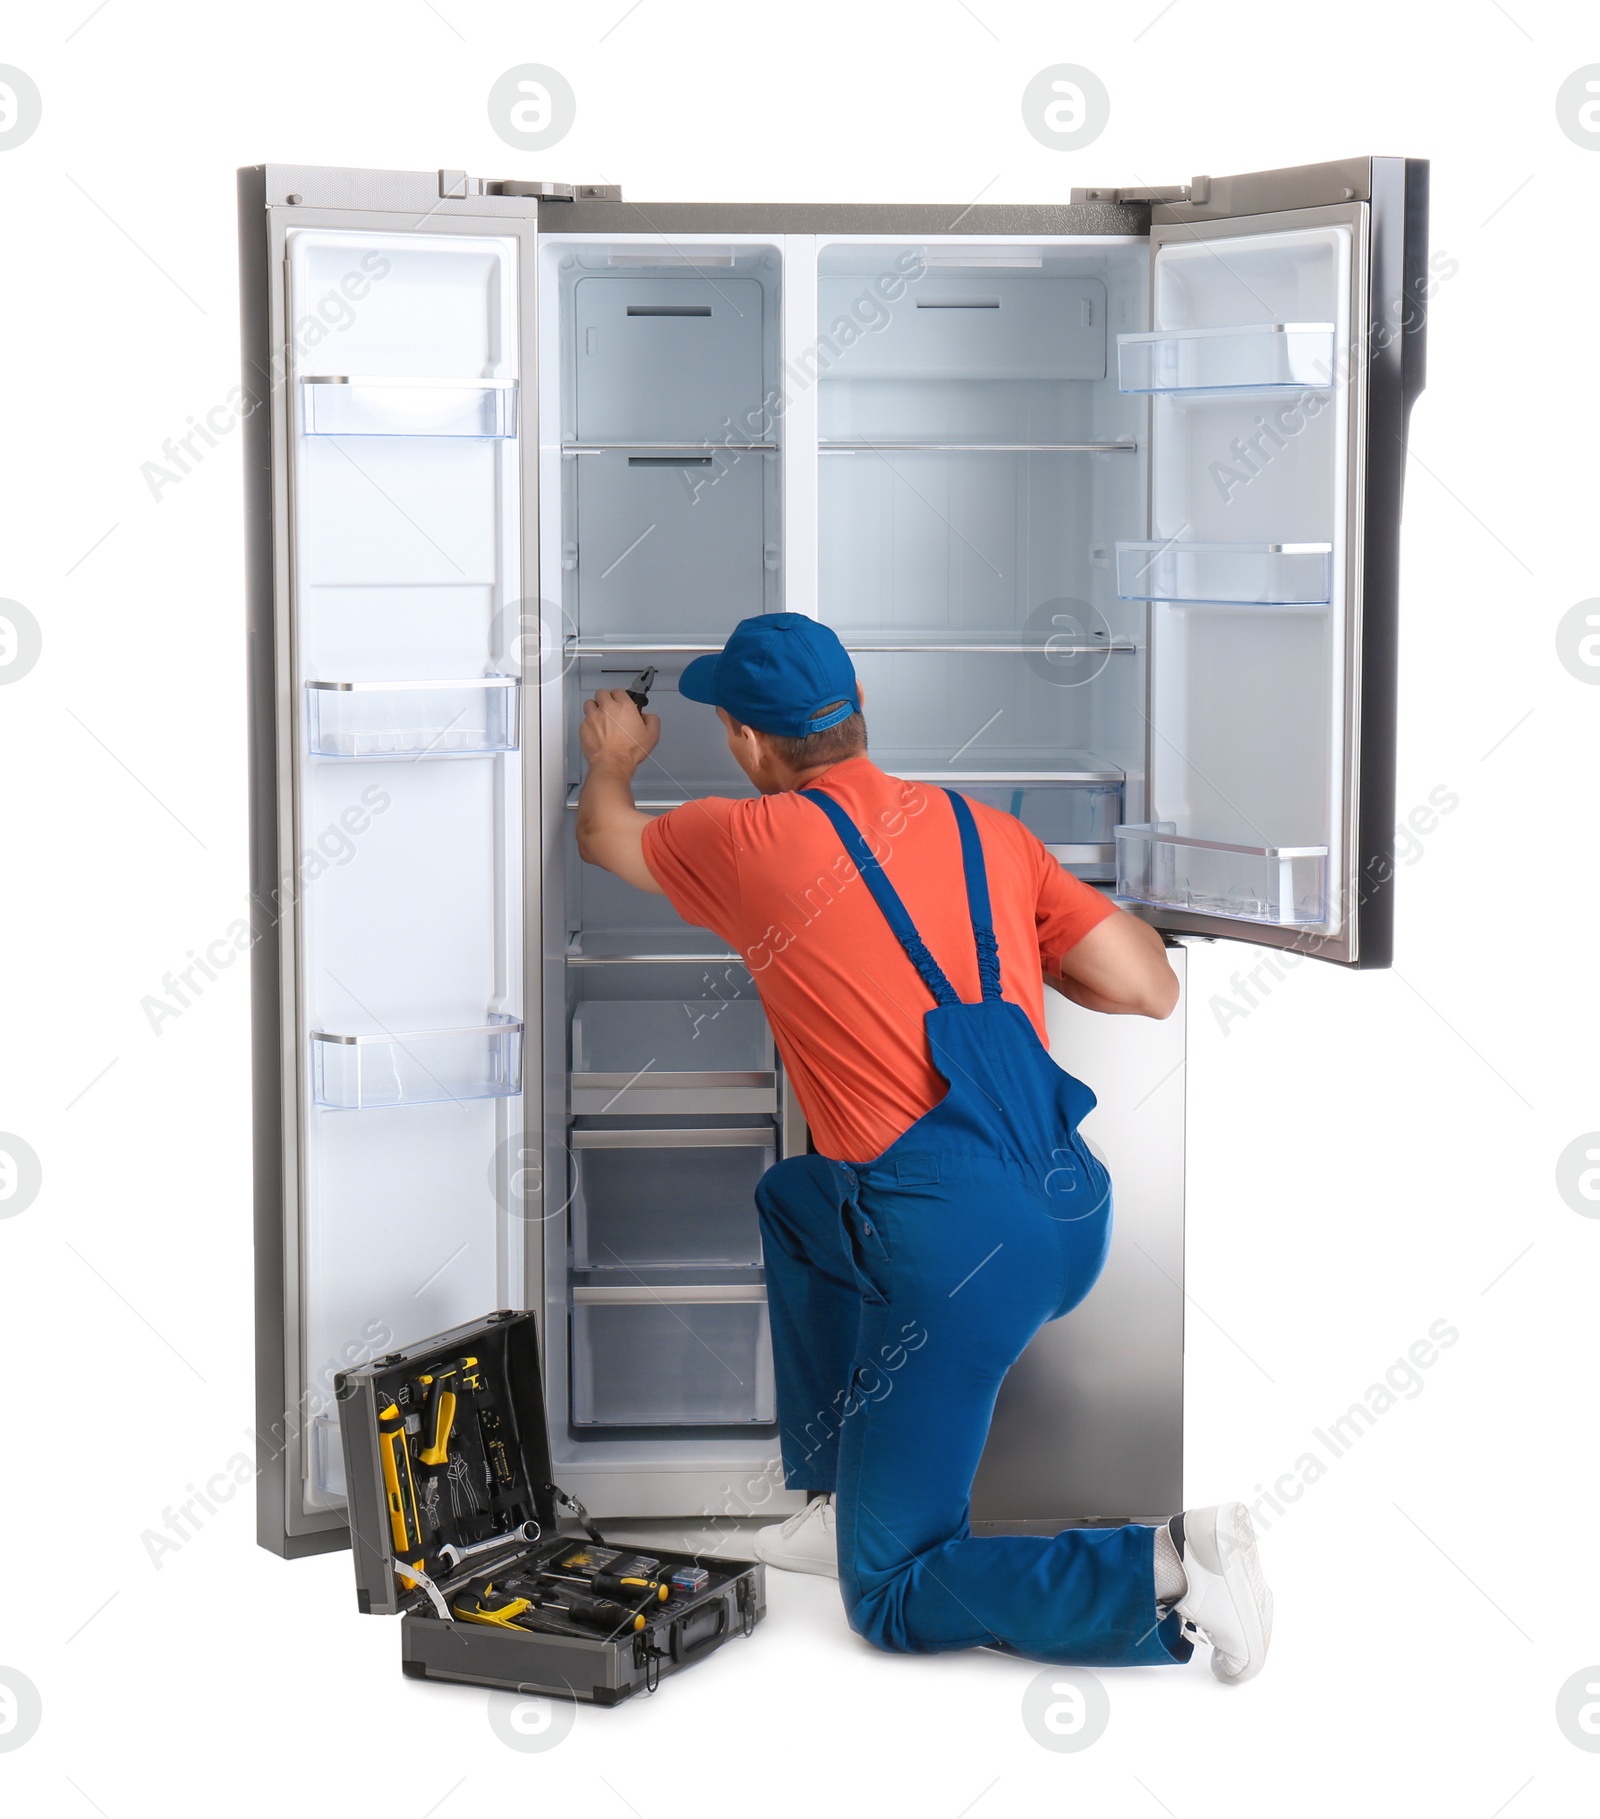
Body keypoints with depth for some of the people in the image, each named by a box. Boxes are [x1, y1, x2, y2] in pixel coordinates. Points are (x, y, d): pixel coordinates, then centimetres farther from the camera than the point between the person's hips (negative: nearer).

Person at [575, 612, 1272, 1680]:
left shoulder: (752, 841, 1)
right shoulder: (981, 827, 12)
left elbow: (604, 834, 23)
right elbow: (1150, 989, 7)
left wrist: (614, 759, 47)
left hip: (956, 1242, -7)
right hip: (1077, 1213, 7)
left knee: (896, 1600, 4)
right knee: (796, 1203, 32)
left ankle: (1166, 1577, -16)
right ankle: (844, 1502, 31)